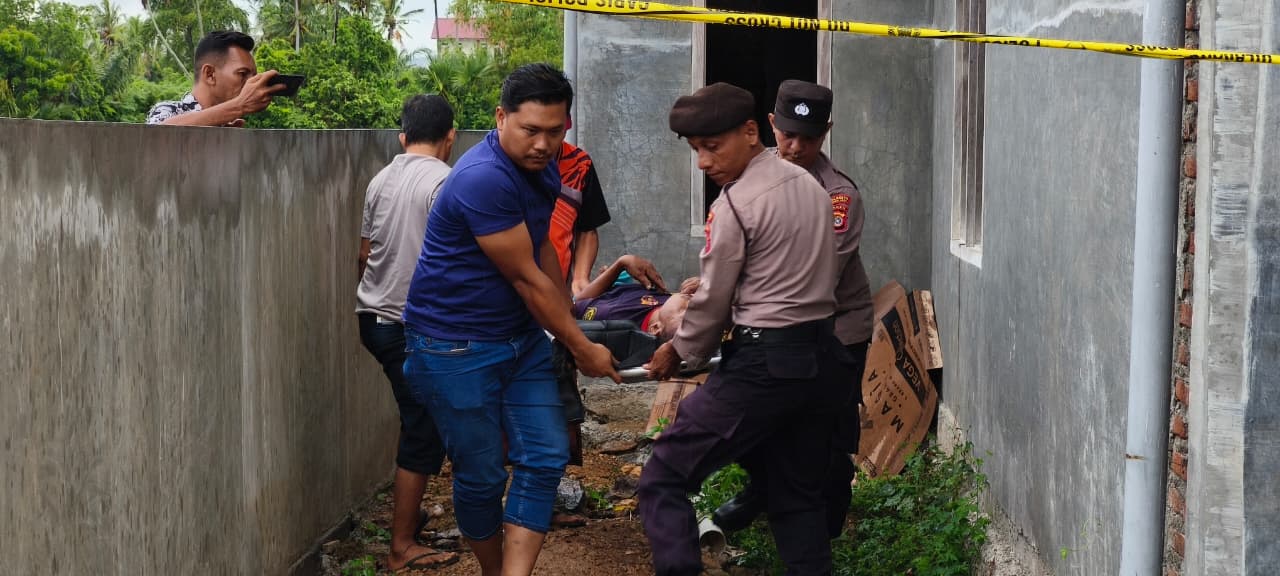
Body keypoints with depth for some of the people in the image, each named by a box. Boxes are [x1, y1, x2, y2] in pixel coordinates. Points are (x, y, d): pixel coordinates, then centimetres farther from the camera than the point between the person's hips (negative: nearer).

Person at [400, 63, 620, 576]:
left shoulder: (542, 169, 3)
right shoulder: (484, 179, -25)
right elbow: (526, 278, -20)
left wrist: (569, 327, 16)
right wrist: (582, 349, -10)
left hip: (522, 334, 8)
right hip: (456, 345, -8)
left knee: (545, 457, -2)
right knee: (481, 474, 2)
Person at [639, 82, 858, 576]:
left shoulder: (737, 202, -12)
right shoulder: (809, 185, 11)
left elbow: (713, 300, -6)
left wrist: (681, 351, 12)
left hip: (764, 364, -8)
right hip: (823, 358, 9)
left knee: (662, 482, -3)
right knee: (799, 496, 17)